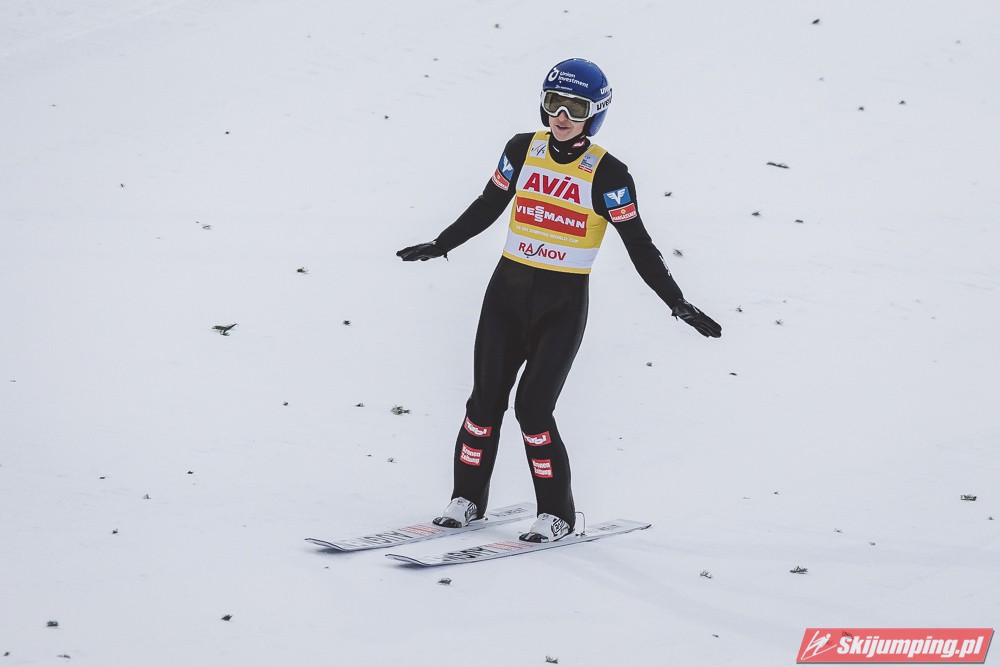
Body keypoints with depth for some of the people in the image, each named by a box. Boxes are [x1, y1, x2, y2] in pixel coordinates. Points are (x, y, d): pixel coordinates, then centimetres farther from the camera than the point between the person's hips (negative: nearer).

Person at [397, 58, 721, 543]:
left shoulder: (607, 174, -9)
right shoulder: (523, 150, 1)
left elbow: (639, 246, -6)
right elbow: (488, 206, 16)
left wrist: (678, 305, -11)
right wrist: (440, 245, 21)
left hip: (563, 304, -3)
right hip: (508, 290, 3)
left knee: (533, 408, -10)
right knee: (485, 399, 2)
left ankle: (557, 514, 6)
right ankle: (467, 499, 19)